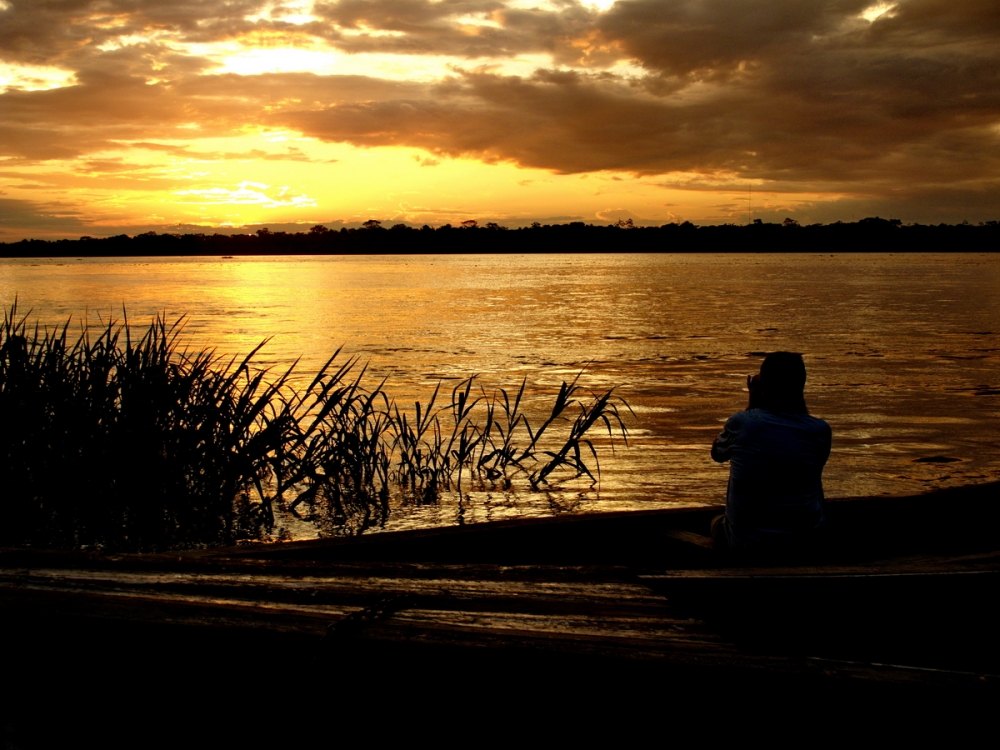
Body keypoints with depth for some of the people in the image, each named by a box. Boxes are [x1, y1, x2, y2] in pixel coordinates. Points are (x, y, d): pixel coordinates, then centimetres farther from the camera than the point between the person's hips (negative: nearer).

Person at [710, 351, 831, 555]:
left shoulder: (741, 423, -15)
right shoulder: (820, 431, -12)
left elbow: (717, 453, 9)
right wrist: (798, 401, 8)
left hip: (745, 543, -1)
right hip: (805, 543, 1)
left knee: (718, 523, 33)